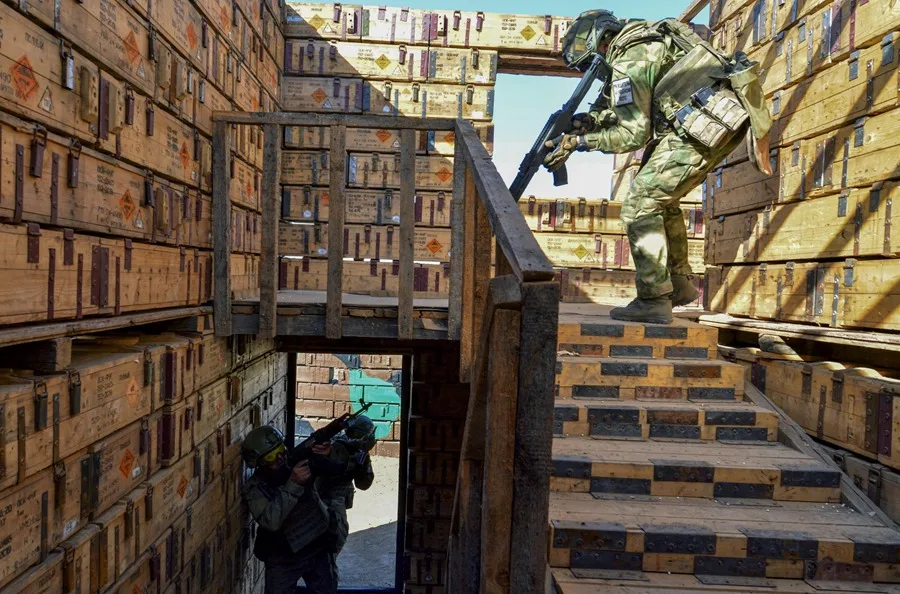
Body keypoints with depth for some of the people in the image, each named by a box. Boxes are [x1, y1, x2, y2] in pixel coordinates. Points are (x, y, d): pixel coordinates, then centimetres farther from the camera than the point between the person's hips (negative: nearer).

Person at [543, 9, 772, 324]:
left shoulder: (628, 60, -10)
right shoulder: (642, 37, 19)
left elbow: (633, 134, -11)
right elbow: (628, 111, 20)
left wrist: (576, 141, -6)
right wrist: (587, 120, 6)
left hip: (706, 123, -10)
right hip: (728, 114, 10)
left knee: (639, 206, -6)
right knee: (662, 199, 20)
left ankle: (654, 300, -5)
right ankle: (679, 283, 26)